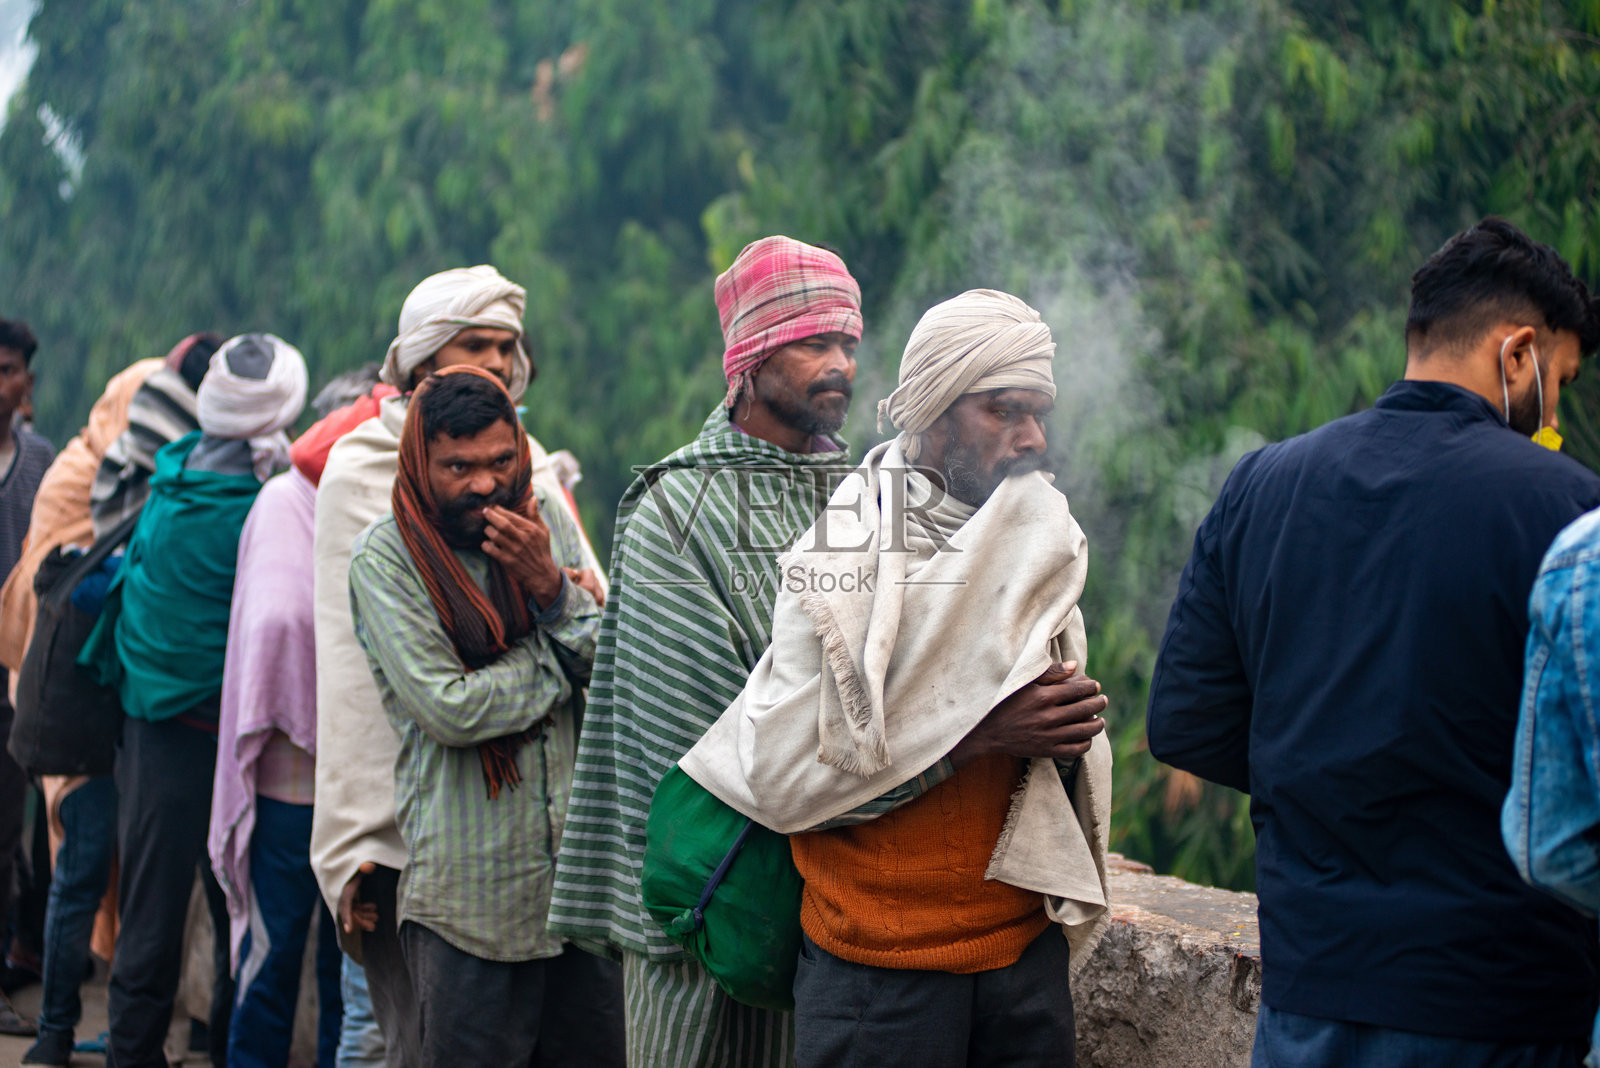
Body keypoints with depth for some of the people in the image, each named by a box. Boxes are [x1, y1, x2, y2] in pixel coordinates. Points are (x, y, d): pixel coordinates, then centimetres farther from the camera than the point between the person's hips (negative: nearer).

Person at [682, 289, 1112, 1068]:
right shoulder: (845, 562, -11)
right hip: (883, 967, -5)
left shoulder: (1047, 549, 8)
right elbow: (781, 781, -17)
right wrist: (973, 734, -21)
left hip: (1029, 952, 5)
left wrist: (1069, 735, -8)